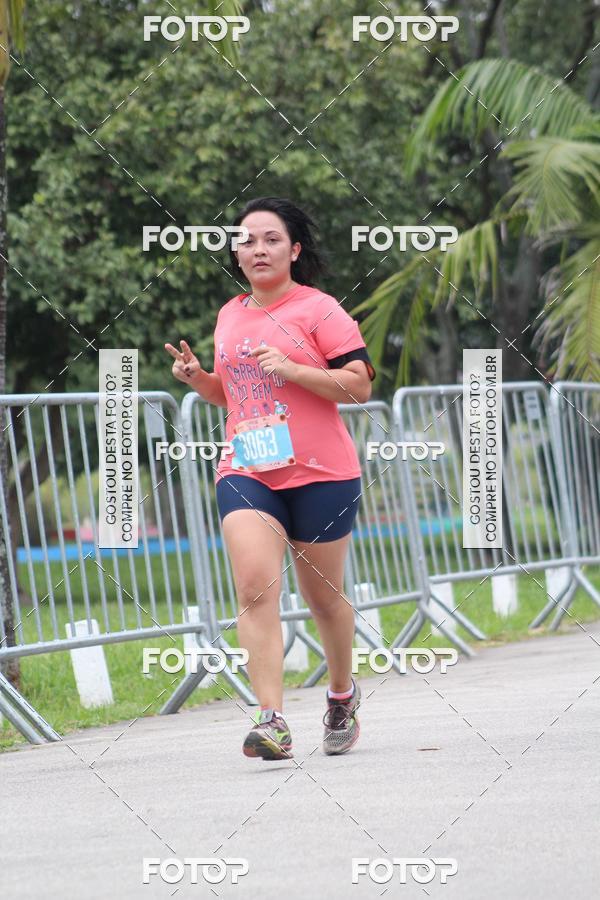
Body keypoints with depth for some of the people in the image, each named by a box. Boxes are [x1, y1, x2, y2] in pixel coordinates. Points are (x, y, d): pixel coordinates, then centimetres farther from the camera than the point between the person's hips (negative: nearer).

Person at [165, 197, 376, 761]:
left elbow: (359, 385, -9)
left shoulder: (318, 310, -4)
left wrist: (293, 370, -19)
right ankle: (272, 721, -23)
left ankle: (342, 694, 36)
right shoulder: (229, 316, 14)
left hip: (320, 474, -4)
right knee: (255, 587, -16)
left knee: (323, 595, 9)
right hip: (246, 474, 4)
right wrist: (196, 377, 7)